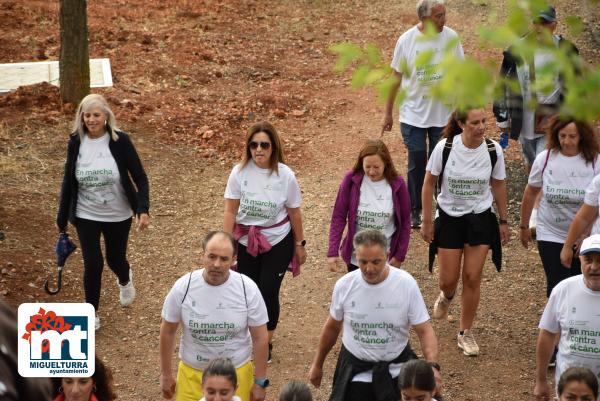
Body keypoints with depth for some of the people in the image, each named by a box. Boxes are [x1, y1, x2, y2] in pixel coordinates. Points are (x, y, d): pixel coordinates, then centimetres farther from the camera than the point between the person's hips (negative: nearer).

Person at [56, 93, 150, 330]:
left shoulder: (120, 141, -15)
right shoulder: (76, 143, -8)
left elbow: (139, 177, -11)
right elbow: (68, 181, 2)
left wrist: (143, 209, -22)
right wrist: (62, 218, 7)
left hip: (118, 215, -1)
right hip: (86, 216, 1)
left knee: (115, 260, 14)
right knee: (93, 264, -5)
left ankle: (125, 280, 52)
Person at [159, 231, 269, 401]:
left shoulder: (248, 289, -15)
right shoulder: (183, 287, -15)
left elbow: (259, 337, -6)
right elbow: (167, 332, -2)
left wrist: (260, 382, -3)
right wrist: (166, 374, 4)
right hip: (192, 372, 0)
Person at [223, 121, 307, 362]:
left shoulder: (285, 176, -13)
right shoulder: (240, 172, -11)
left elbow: (294, 213, -3)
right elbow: (230, 211, -6)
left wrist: (299, 244, 5)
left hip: (278, 242, -1)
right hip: (246, 242, 2)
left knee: (268, 291, -4)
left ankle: (267, 342, 20)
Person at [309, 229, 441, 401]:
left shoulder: (406, 284, -15)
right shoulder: (344, 285, -10)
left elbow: (425, 331, -12)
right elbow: (332, 327, 7)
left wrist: (433, 366, -28)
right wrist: (317, 364, 15)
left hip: (396, 366, 0)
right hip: (355, 367, 0)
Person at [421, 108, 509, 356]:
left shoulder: (493, 150, -12)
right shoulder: (445, 148, -17)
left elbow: (498, 186, 3)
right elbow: (429, 184, -5)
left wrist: (503, 221, 7)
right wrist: (426, 221, -4)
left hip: (480, 220, 1)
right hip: (449, 219, -1)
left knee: (472, 278, 2)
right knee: (448, 280, 6)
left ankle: (466, 333, 20)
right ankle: (446, 296, 45)